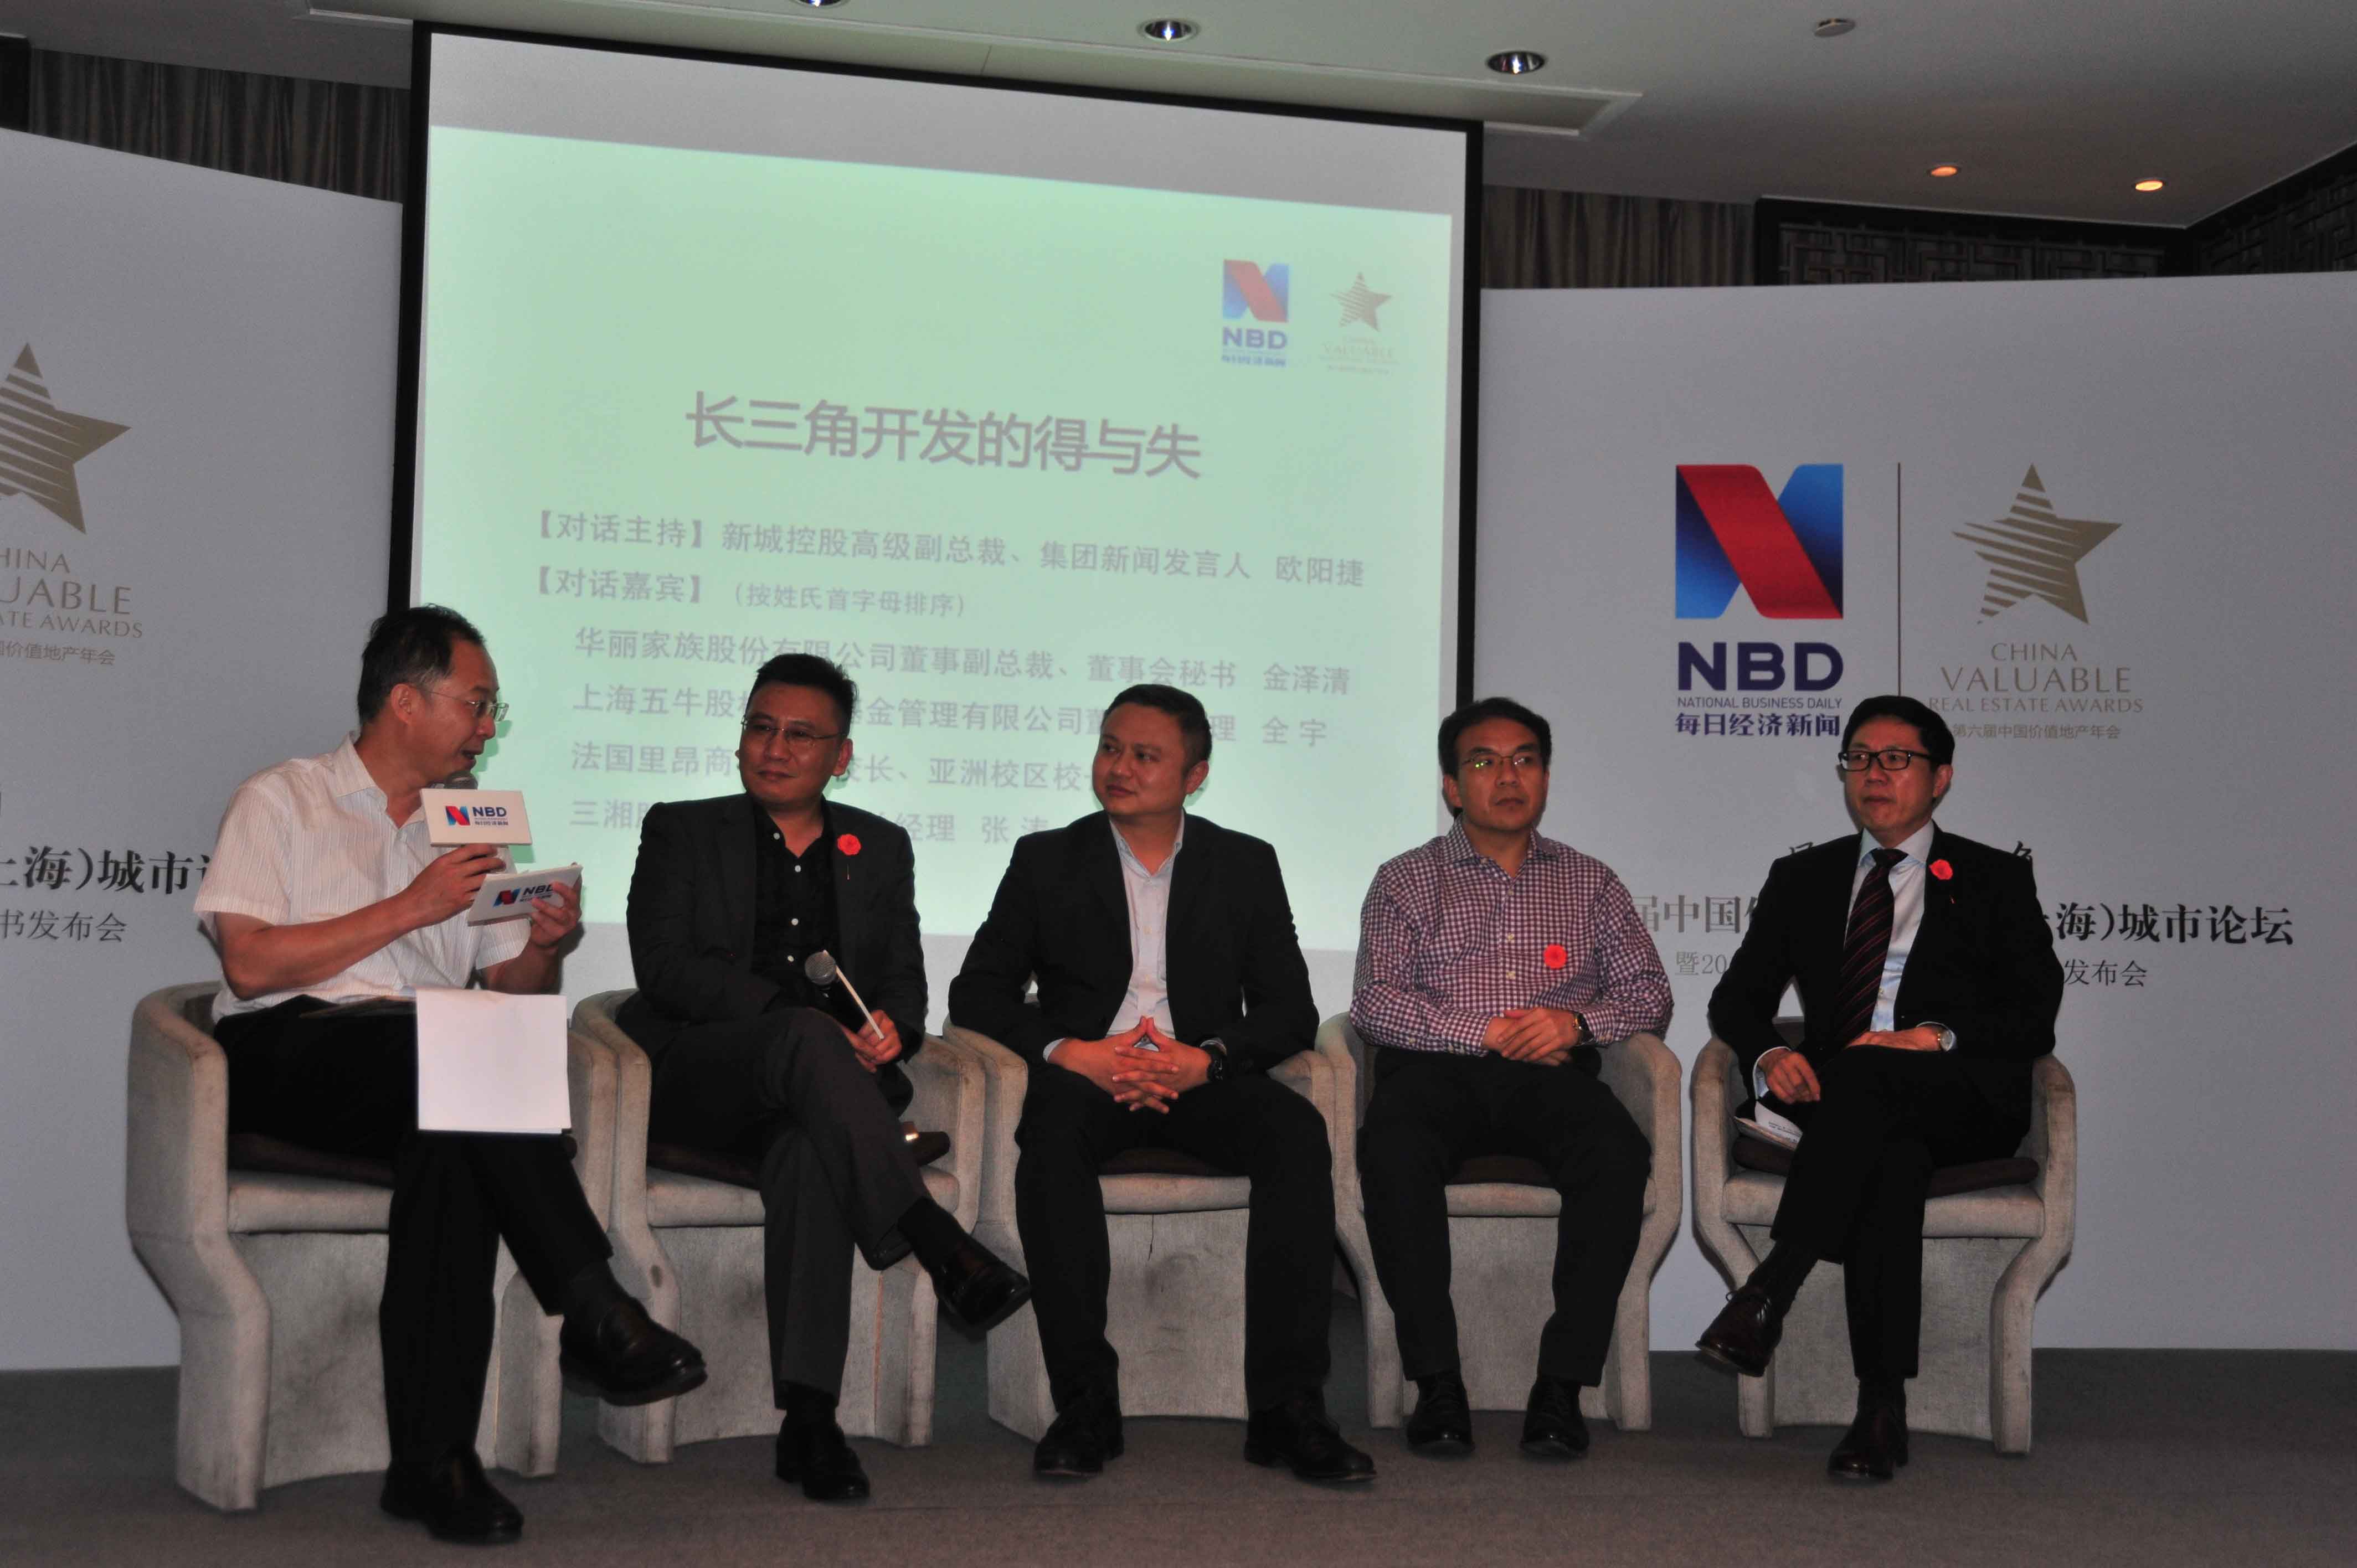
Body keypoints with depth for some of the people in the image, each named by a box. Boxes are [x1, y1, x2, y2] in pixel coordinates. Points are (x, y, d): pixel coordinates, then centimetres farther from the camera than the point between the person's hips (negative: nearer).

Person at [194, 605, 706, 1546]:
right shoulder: (280, 802, 9)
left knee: (453, 1143, -34)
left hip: (432, 1078, 4)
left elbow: (508, 996, 20)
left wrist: (543, 948, -3)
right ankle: (594, 1316, -36)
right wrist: (409, 909, -10)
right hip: (290, 1055, -4)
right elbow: (249, 966, -7)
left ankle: (432, 1461, -35)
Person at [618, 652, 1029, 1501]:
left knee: (808, 1147, -36)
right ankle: (940, 1248, -46)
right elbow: (664, 964, -3)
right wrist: (802, 1022, -17)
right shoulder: (680, 831, 12)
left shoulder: (881, 848, 20)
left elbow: (904, 979, 15)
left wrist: (890, 1030, -12)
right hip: (699, 1086, -1)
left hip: (809, 1086, 2)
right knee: (805, 1038, -36)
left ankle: (809, 1417, -40)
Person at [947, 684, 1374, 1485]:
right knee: (1050, 1136, -36)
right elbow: (976, 992, 6)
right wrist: (1071, 1052, -13)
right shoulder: (1046, 860, 12)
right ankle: (1084, 1407, -30)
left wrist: (1207, 1058, -14)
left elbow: (1292, 1009, 7)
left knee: (1297, 1132, -31)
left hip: (1202, 1079, 1)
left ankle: (1287, 1407, -29)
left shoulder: (1246, 865, 14)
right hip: (1087, 1077, 0)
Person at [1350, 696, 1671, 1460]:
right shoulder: (1406, 880, 15)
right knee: (1391, 1148, -36)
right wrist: (1493, 1034, -10)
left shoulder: (1590, 882, 21)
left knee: (1619, 1153, -33)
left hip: (1551, 1078, 1)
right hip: (1436, 1069, -1)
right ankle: (1436, 1381, -29)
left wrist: (1577, 1022, -9)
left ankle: (1563, 1383, -28)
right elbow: (1375, 1003, 2)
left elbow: (1650, 994, 13)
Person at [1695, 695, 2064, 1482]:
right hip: (1843, 1099, 2)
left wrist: (1935, 1038, -17)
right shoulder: (1802, 879, 22)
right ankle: (1882, 1408, -38)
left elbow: (2034, 1018, 2)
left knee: (1865, 1077, -36)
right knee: (1891, 1160, -35)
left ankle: (1767, 1293, -43)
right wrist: (1769, 1055, -10)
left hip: (1961, 1103, -2)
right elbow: (1737, 998, 14)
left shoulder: (1995, 880, 14)